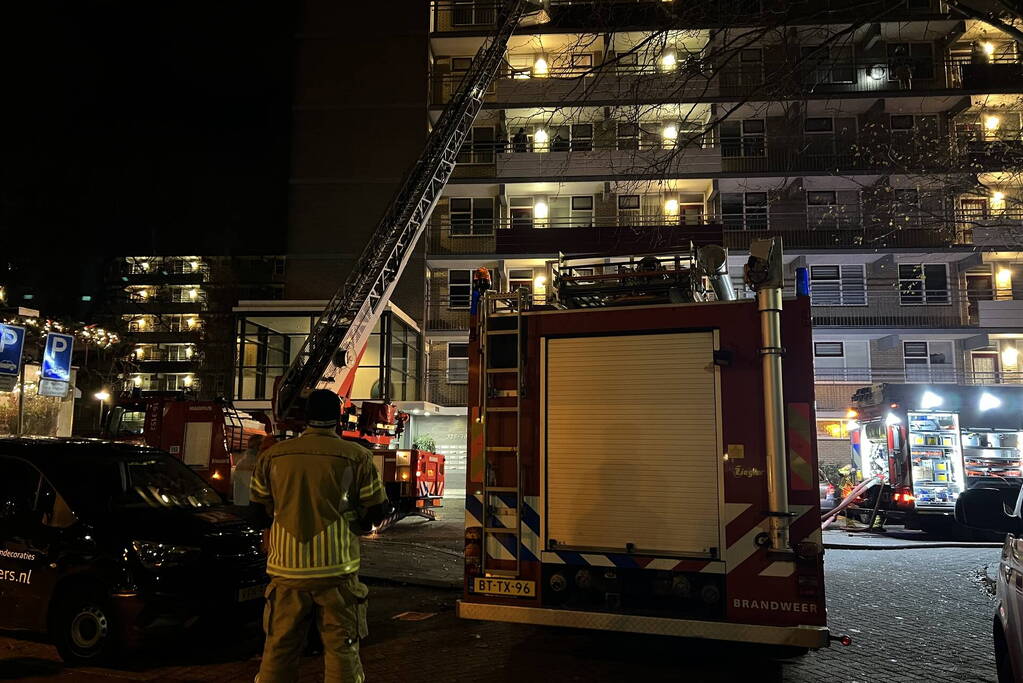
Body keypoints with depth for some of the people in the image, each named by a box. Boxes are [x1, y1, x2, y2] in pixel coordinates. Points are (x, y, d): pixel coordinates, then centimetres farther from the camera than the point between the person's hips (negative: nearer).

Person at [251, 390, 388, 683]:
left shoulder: (272, 455, 3)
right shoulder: (356, 456, -5)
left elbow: (259, 509, 14)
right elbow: (377, 511, 3)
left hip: (286, 569, 3)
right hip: (336, 569, -2)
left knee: (279, 649, 14)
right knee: (341, 648, 6)